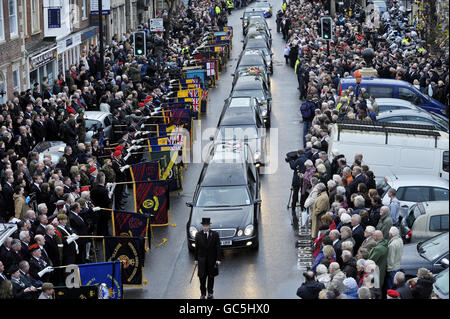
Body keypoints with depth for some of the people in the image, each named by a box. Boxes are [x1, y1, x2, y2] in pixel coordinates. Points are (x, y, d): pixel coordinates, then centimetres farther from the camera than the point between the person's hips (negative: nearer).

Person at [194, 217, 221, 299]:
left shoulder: (215, 234, -7)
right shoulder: (198, 235, -3)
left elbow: (218, 248, -6)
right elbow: (196, 248, 3)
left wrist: (218, 259, -12)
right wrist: (196, 259, 3)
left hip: (212, 259, 0)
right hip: (202, 260, 0)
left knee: (211, 277, 10)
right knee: (202, 277, -1)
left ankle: (210, 293, 24)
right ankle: (203, 293, 10)